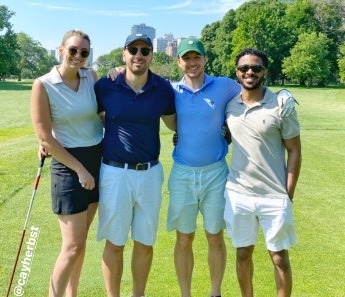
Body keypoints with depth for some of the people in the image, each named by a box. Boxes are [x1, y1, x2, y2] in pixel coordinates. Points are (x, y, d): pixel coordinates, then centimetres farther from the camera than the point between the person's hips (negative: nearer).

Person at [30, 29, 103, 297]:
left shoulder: (92, 77, 2)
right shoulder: (43, 85, -11)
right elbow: (45, 138, -12)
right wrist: (79, 169, -12)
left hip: (98, 160, 5)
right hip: (68, 164, -5)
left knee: (81, 240, 15)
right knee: (73, 246, -5)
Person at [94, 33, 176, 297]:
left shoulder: (164, 88, -2)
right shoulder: (105, 86, -6)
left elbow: (174, 123, 13)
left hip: (151, 173, 2)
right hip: (115, 172, -2)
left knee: (145, 242, 14)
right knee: (115, 243, 8)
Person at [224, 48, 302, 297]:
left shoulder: (281, 107, -8)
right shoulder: (229, 106, 2)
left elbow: (294, 151, -4)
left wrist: (289, 195, -8)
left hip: (274, 197, -3)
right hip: (237, 194, 3)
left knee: (280, 257, 10)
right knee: (243, 253, 16)